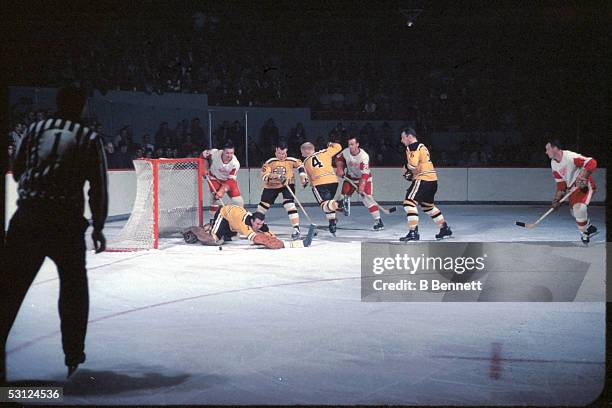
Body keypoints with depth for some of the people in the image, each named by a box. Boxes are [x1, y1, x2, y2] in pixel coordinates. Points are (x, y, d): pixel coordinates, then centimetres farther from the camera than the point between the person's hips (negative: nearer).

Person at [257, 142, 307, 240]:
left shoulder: (291, 160, -10)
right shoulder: (270, 162, -14)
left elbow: (300, 165, 10)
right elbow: (264, 174, -24)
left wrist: (303, 177, 2)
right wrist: (276, 176, -38)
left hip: (287, 185, -1)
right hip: (271, 186, 1)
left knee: (290, 205, -18)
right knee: (263, 205, 3)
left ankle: (296, 229, -17)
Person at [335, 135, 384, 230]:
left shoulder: (364, 156, -29)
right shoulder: (346, 152, -15)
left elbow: (365, 173, -32)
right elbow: (338, 158, 8)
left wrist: (362, 186, -38)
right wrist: (339, 168, -8)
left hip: (364, 178, -5)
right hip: (350, 177, 5)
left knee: (366, 197, -17)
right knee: (344, 195, -3)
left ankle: (378, 221, -16)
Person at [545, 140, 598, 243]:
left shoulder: (570, 157, -25)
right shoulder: (553, 163, 3)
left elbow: (591, 163, -28)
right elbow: (560, 182, 7)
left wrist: (582, 177, -32)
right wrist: (557, 198, -2)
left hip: (585, 185, -9)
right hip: (573, 188, 9)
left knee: (579, 208, -26)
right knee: (575, 211, 17)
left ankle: (584, 233, -8)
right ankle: (589, 227, 39)